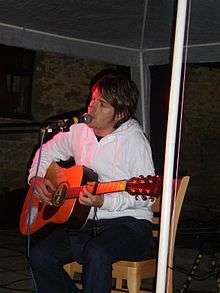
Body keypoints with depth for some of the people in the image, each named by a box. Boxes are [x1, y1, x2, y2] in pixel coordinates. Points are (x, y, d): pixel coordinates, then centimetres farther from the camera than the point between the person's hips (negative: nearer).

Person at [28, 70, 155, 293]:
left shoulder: (134, 140, -10)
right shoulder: (79, 131, 8)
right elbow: (48, 151, 27)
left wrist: (104, 202, -25)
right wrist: (36, 177, 9)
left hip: (129, 222, -6)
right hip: (83, 222, 6)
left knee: (97, 254, -37)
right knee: (40, 255, -17)